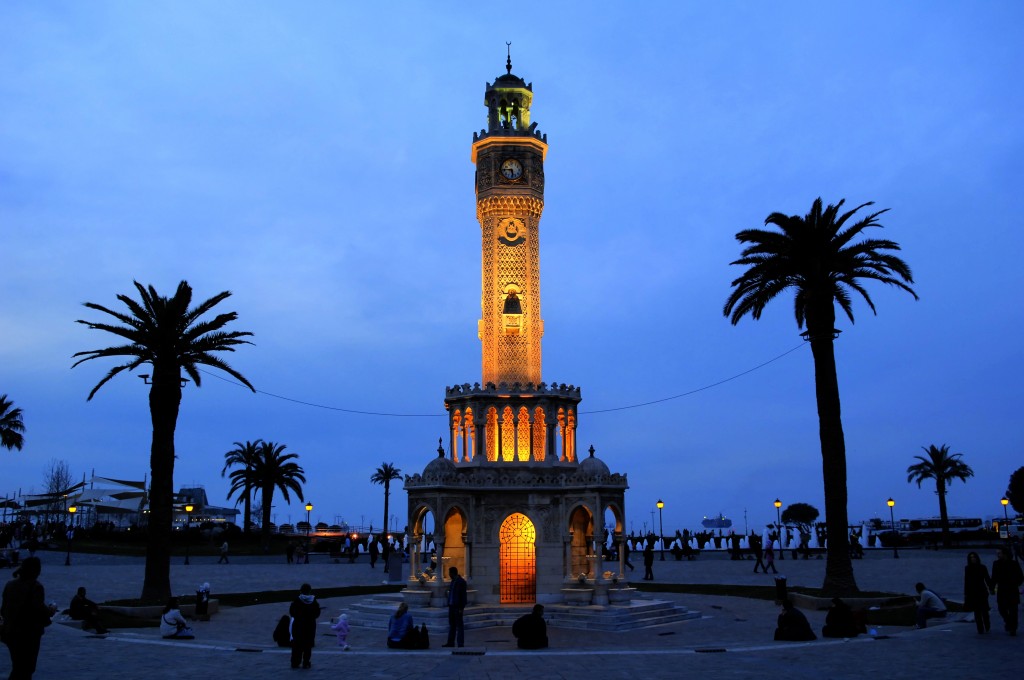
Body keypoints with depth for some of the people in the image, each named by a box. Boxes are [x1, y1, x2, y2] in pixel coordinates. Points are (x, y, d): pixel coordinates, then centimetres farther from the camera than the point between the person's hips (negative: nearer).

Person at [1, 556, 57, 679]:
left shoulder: (10, 585, 4)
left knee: (17, 667, 19)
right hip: (29, 633, -6)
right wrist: (51, 610, -2)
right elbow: (39, 609, -21)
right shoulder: (35, 586, -16)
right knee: (26, 668, 4)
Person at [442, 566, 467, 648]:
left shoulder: (461, 582, -12)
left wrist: (461, 608, -17)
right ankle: (450, 642, 18)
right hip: (452, 606, 9)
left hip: (457, 607, -8)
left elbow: (463, 596, -14)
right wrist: (449, 604, 10)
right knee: (451, 625, 12)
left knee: (459, 625, -3)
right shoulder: (453, 581, 14)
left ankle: (460, 643, 2)